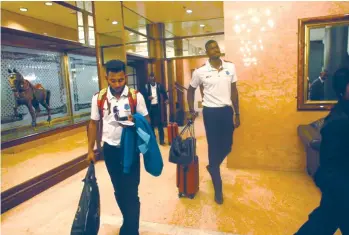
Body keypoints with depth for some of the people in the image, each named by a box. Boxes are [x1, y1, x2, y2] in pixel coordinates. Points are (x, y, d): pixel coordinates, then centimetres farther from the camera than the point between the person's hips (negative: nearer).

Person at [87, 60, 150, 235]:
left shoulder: (136, 96, -8)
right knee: (119, 190, 17)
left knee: (131, 192, 3)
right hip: (110, 149, 3)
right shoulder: (98, 98, -3)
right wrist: (90, 150, 5)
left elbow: (146, 120, -2)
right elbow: (93, 124, 5)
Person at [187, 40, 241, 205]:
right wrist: (191, 110, 1)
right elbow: (191, 90, 8)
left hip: (226, 110, 4)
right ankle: (218, 189, 17)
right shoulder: (200, 72, -7)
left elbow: (234, 91, 7)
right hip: (210, 112, -3)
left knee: (227, 146, 11)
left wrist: (237, 113, 7)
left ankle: (212, 167, 44)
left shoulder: (231, 67, 1)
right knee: (214, 148, 3)